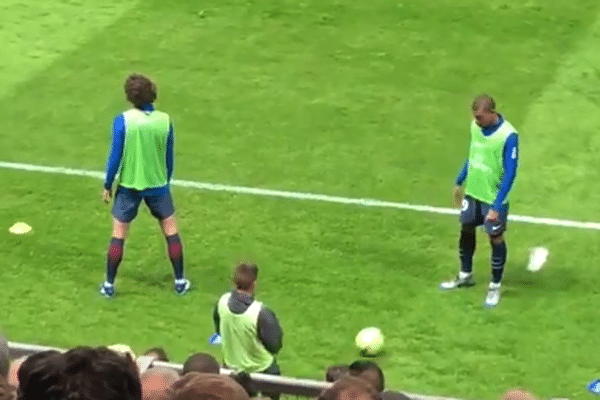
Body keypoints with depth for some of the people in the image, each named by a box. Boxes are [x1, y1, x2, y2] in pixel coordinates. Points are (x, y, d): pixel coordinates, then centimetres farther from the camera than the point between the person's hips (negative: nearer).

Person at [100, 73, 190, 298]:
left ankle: (109, 285, 15)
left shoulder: (122, 121, -15)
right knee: (171, 231, 15)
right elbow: (169, 159, 2)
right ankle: (180, 282, 21)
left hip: (129, 185, -1)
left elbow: (115, 157, -12)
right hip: (157, 185, 1)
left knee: (118, 235, 9)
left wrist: (107, 185, 1)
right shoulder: (165, 121, -7)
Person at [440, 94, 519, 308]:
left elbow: (510, 174, -21)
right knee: (466, 230, 18)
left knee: (496, 239, 6)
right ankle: (465, 276, 39)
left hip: (494, 198, -6)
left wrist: (496, 207, -23)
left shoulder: (508, 136, -24)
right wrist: (459, 182, 17)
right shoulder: (475, 126, -5)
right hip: (472, 192, 6)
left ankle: (495, 286, 24)